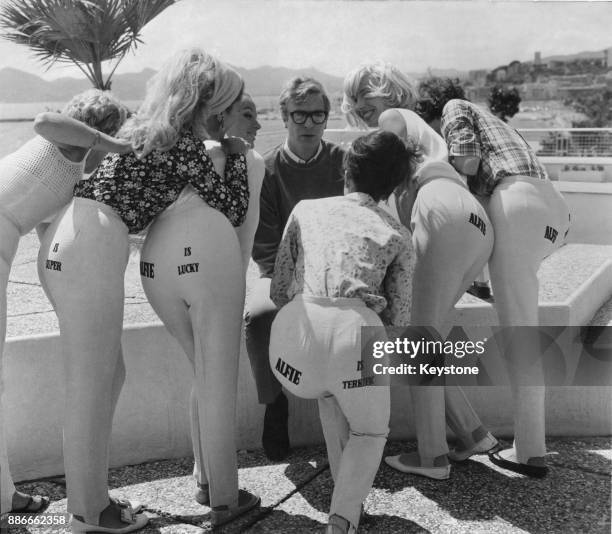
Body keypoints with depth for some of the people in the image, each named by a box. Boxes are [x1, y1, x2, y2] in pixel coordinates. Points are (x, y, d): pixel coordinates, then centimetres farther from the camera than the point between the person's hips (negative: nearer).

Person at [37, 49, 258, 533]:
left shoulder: (147, 127, 18)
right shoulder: (186, 145, -7)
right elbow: (233, 210, 0)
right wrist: (238, 151, 13)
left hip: (66, 246, 9)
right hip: (89, 249, -9)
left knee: (108, 375, 14)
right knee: (91, 385, -1)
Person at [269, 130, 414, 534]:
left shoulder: (306, 210, 23)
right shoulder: (396, 234, 20)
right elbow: (398, 321, 16)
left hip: (295, 326, 2)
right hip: (353, 329, -2)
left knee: (330, 394, 35)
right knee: (371, 432, 24)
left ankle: (346, 494, 30)